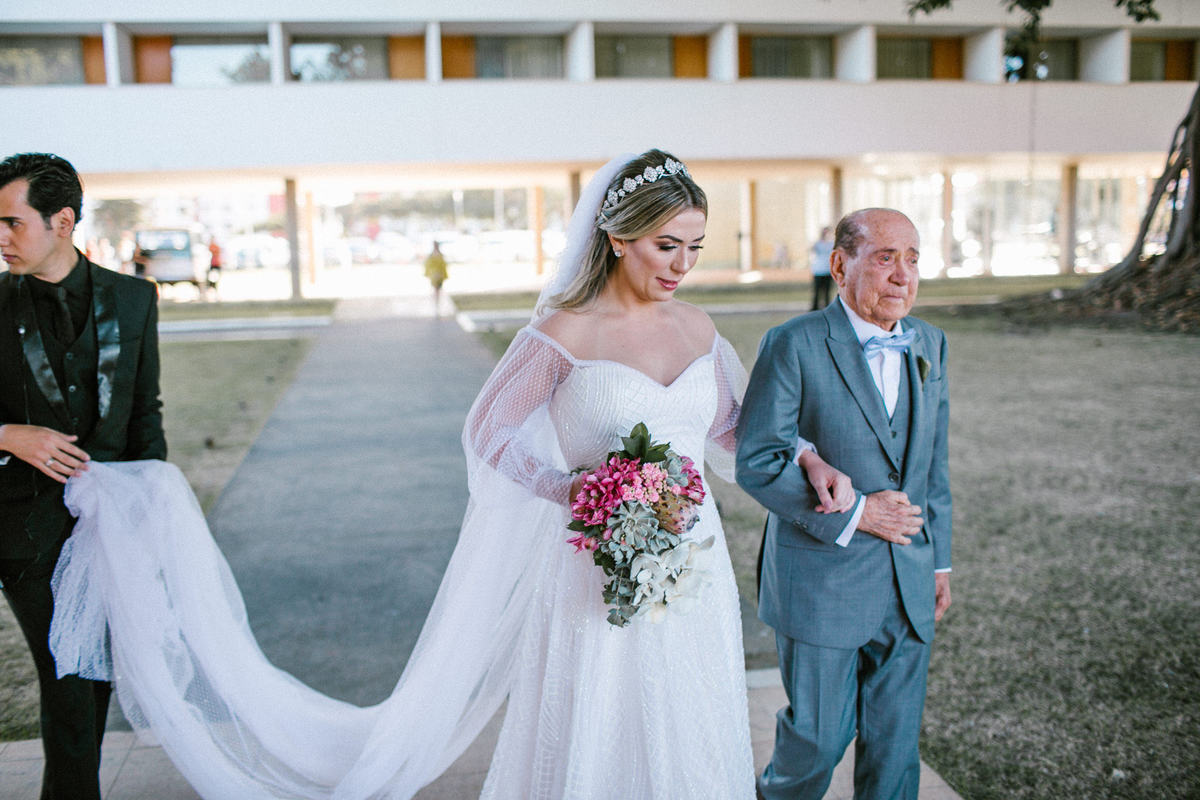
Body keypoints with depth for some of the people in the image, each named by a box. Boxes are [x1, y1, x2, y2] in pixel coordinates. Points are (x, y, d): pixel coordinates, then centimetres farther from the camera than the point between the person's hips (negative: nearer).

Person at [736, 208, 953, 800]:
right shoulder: (795, 345, -13)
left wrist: (939, 558, 15)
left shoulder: (929, 345, 7)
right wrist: (852, 513, -19)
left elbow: (933, 464, 14)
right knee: (821, 735, 9)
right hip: (821, 579, -5)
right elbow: (756, 462, -16)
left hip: (908, 584, 5)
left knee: (896, 737, 12)